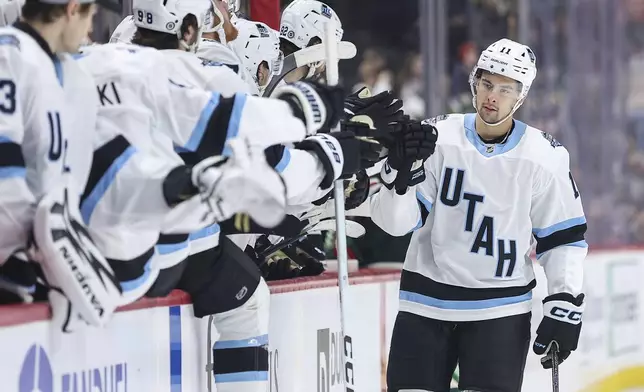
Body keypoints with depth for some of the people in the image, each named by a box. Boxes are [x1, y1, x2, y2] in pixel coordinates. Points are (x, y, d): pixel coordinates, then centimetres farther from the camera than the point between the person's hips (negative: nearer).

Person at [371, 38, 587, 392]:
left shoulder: (544, 158, -6)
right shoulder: (436, 138, -6)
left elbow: (564, 236, 3)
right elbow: (394, 221, -7)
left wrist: (565, 305, -3)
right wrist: (401, 175, -26)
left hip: (500, 309, -1)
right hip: (427, 302, 1)